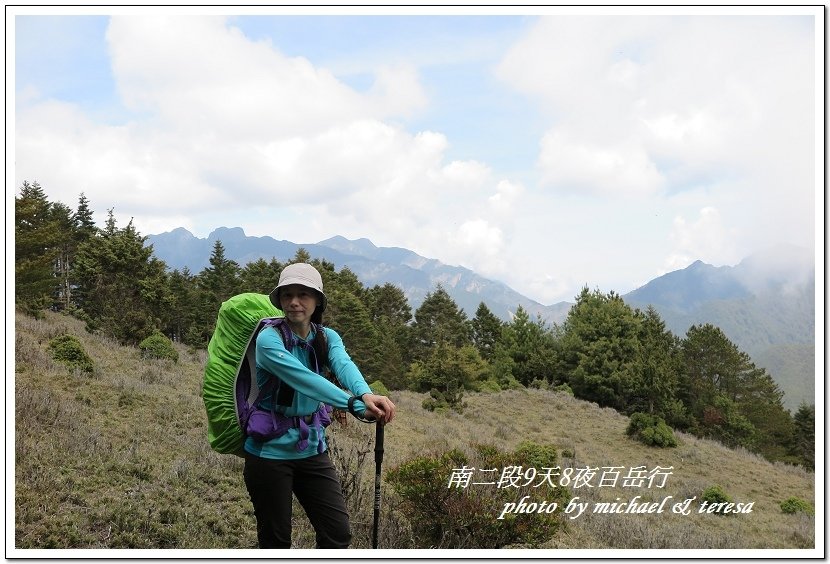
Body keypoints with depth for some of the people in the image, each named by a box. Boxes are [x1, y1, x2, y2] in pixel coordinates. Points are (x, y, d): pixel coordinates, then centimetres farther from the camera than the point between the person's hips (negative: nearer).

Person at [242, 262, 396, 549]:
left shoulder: (327, 338, 0)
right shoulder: (269, 339, -16)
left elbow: (344, 365, -22)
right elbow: (304, 379, -31)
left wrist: (366, 394, -45)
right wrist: (356, 405, -43)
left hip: (312, 451, 4)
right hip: (269, 451, -4)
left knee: (338, 533, 0)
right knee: (276, 540, 6)